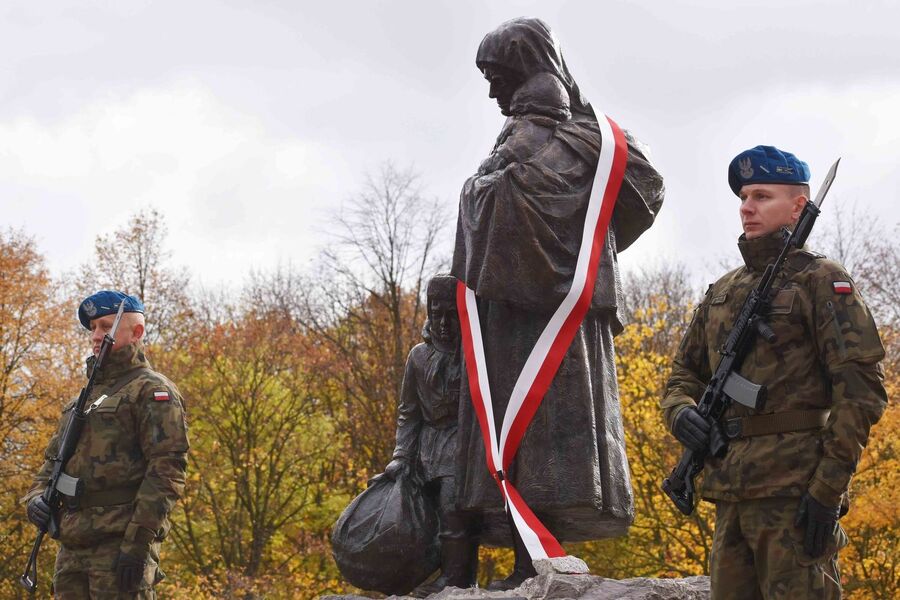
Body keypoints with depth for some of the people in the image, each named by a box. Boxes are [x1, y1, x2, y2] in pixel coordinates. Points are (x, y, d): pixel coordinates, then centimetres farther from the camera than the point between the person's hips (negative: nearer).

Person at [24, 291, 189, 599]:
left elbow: (167, 470, -13)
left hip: (122, 542, -8)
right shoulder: (86, 397, 24)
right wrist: (36, 497, 2)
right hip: (73, 546, 8)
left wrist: (137, 543, -20)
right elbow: (53, 460, 25)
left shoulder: (153, 391, -3)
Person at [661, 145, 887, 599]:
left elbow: (861, 387, -10)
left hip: (795, 491, -8)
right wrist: (681, 412, 1)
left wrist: (828, 487, -17)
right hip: (731, 494, 8)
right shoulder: (723, 291, 20)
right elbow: (685, 371, 26)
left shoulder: (821, 281, -2)